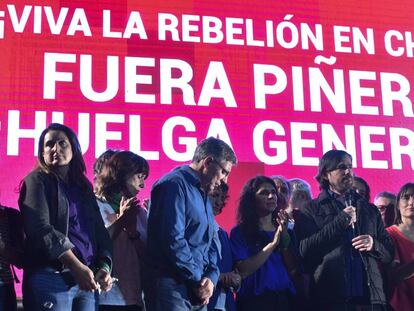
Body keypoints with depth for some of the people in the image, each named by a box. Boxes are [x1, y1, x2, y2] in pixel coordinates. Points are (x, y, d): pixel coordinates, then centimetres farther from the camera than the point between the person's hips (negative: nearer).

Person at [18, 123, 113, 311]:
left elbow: (100, 232, 15)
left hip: (88, 281, 5)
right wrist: (77, 267, -19)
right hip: (51, 277, -5)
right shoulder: (37, 181, 2)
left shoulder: (84, 187, 19)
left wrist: (104, 267, -5)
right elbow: (41, 229, -11)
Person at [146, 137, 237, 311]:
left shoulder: (204, 196, 20)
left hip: (199, 293, 9)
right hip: (172, 288, -9)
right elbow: (173, 240, -19)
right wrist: (198, 281, -12)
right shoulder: (175, 185, -9)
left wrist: (211, 278, 0)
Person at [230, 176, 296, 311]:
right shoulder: (240, 232, -3)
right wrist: (273, 243, -17)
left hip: (284, 298, 4)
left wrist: (285, 235, -10)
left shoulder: (284, 229, 9)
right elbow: (242, 271, -15)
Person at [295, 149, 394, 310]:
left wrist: (373, 245, -5)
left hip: (370, 298, 3)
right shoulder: (312, 210, 5)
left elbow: (389, 253, 17)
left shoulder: (369, 210, 17)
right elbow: (305, 251, -8)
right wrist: (340, 221, -9)